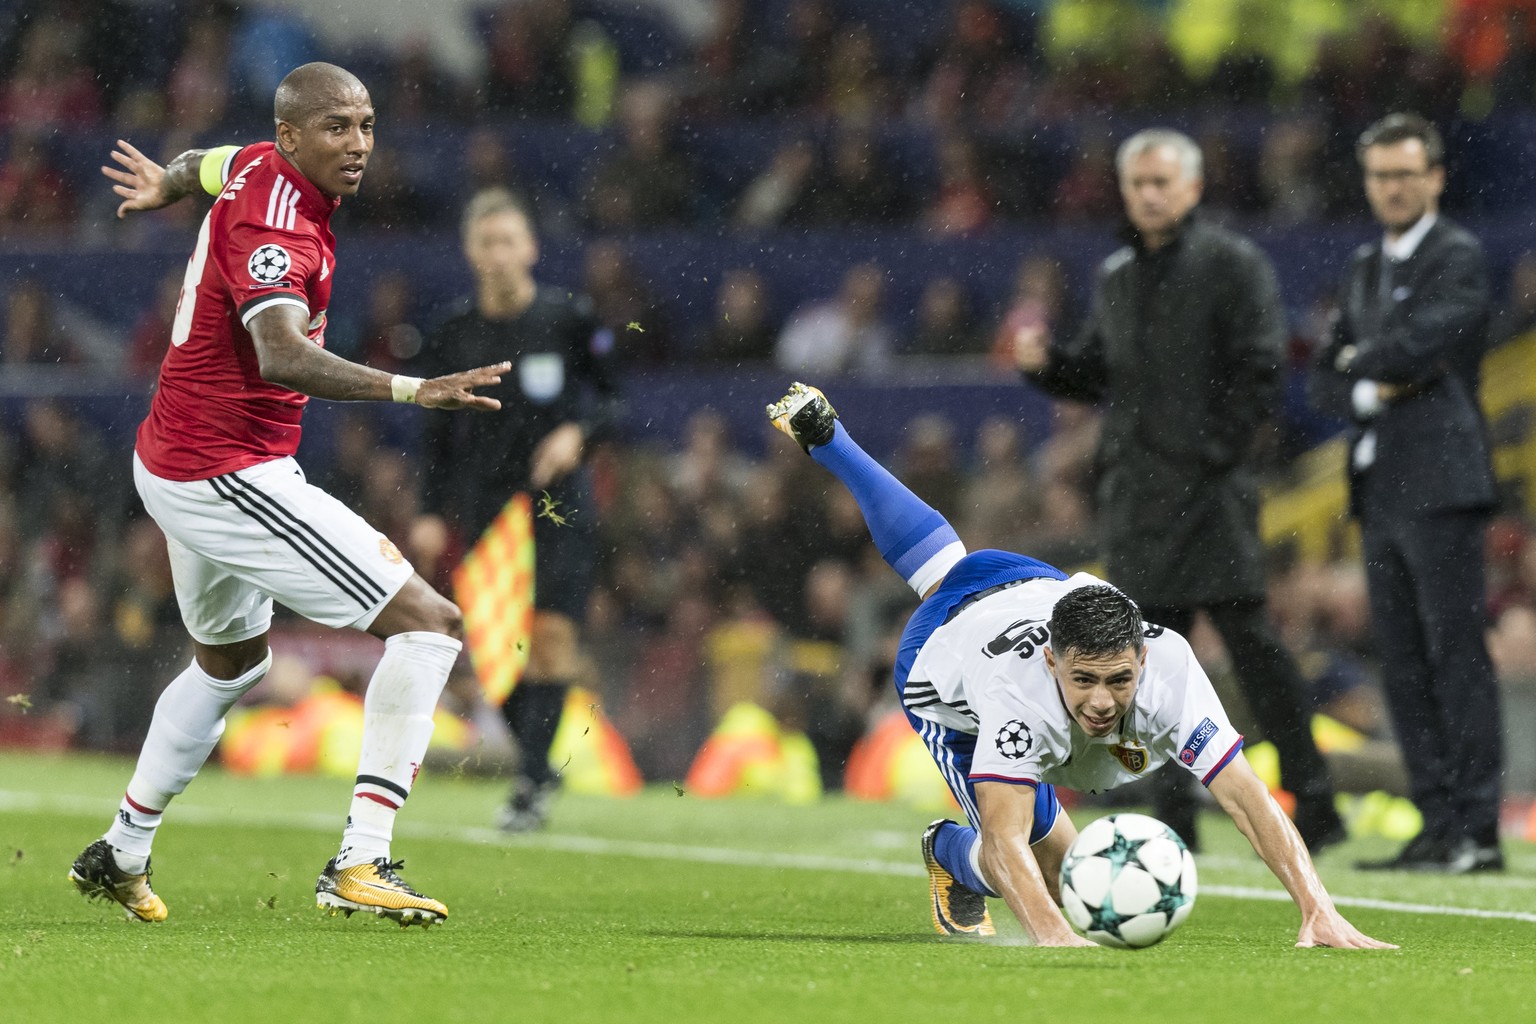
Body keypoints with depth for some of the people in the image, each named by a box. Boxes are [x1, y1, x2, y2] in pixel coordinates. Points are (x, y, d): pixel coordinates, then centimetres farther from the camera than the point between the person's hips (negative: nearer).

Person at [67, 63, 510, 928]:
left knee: (233, 662, 32)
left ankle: (121, 855, 41)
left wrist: (165, 185, 53)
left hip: (174, 467, 11)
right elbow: (281, 355, -42)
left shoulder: (259, 168, 5)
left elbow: (201, 164, 30)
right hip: (230, 477, -11)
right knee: (428, 624, -15)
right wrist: (411, 391, -52)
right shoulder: (275, 224, -24)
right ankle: (360, 864, -20)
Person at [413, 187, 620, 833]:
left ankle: (531, 782, -14)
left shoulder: (569, 318, -2)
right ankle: (537, 764, 16)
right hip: (486, 505, 2)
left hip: (560, 499, -2)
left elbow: (616, 398, 5)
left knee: (551, 632, -15)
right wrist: (435, 513, 7)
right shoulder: (454, 337, 5)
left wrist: (579, 432, -14)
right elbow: (439, 432, 13)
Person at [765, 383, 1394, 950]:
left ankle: (824, 435, 58)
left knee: (944, 562, 37)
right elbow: (1005, 839, -58)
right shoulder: (1022, 696, -52)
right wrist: (1052, 935, -76)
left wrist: (1319, 912, -59)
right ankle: (950, 855, 24)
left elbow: (1248, 800, -49)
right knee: (1055, 871, -11)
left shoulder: (1170, 670, -45)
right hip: (938, 669, -4)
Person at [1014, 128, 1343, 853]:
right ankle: (1174, 815, 11)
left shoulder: (1233, 264, -3)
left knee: (1249, 639, -10)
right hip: (1135, 488, 6)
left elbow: (1259, 368, -9)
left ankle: (1314, 805, -5)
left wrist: (1217, 449, -14)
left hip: (1209, 487, -6)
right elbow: (1096, 374, 22)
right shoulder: (1116, 277, 18)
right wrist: (1046, 361, 1)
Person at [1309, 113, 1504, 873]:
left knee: (1456, 656, -9)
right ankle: (1438, 825, 10)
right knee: (1403, 667, 6)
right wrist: (1369, 389, -3)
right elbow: (1326, 382, 18)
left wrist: (1362, 360, 2)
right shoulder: (1363, 270, 20)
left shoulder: (1458, 258, -4)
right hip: (1380, 489, 8)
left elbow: (1420, 343, -18)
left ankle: (1477, 830, -10)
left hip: (1440, 483, -8)